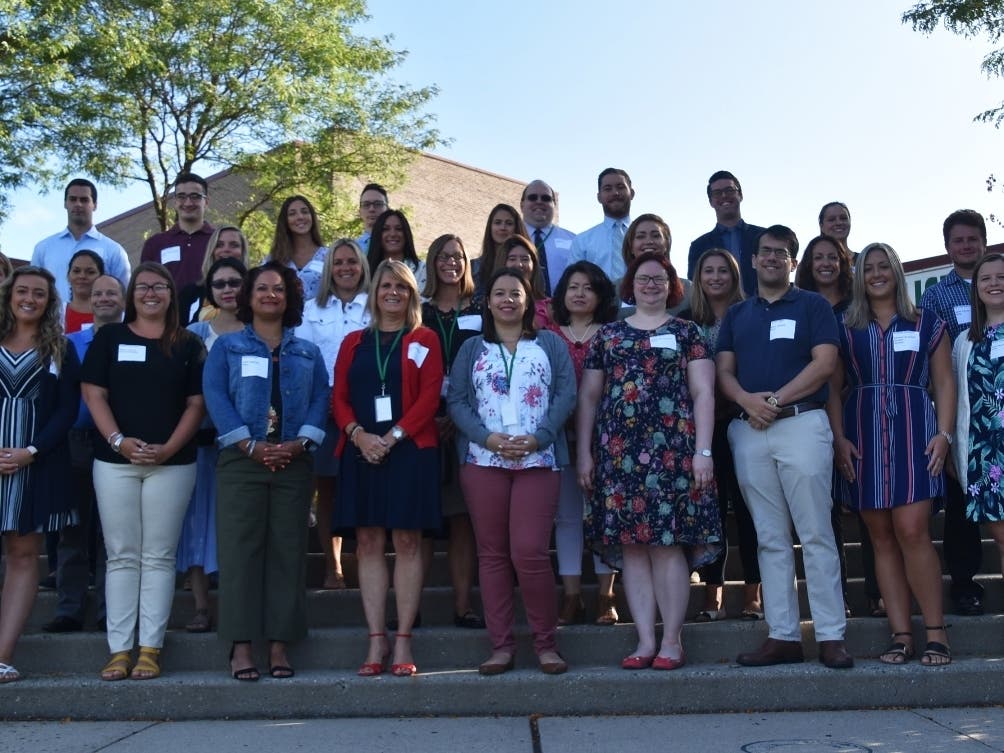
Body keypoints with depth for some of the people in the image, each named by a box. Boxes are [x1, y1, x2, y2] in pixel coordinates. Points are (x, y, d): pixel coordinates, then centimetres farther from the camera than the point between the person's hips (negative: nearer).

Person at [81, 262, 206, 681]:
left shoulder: (188, 345, 8)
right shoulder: (109, 337, 9)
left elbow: (196, 403, 4)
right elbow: (94, 395, 3)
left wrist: (169, 447, -10)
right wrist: (119, 441, -11)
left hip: (172, 463, 0)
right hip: (115, 461, 1)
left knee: (158, 556, 1)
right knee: (121, 555, 3)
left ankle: (150, 648, 4)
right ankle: (119, 649, 6)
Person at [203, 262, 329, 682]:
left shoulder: (308, 353, 18)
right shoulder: (227, 347, 12)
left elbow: (321, 399, 6)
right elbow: (215, 396, -1)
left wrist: (300, 442, -11)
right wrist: (249, 444, -13)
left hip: (293, 462, 2)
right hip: (241, 461, -2)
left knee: (287, 552, 1)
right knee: (240, 550, -5)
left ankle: (280, 644, 6)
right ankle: (241, 646, -2)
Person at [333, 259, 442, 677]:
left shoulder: (424, 340, 7)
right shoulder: (354, 342, 16)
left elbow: (429, 396, -3)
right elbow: (339, 396, 9)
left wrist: (393, 437, -13)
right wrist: (358, 434, -9)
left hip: (410, 450, -3)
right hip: (362, 451, 3)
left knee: (406, 541, -3)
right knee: (368, 543, 1)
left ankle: (403, 642, 1)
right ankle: (376, 640, 6)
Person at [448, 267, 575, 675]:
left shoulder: (551, 344, 12)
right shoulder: (471, 349, 15)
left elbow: (566, 395, 1)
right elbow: (457, 400, 4)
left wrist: (537, 438, -12)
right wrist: (488, 438, -11)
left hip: (538, 460, -2)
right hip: (482, 461, 2)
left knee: (530, 553, -11)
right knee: (492, 554, 3)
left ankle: (547, 643, 4)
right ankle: (501, 646, 10)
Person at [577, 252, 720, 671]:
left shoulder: (686, 332, 10)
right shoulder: (608, 335, 16)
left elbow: (703, 393, 3)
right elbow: (589, 397, 15)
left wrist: (703, 451, -7)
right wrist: (584, 454, 7)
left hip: (671, 448, -2)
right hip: (618, 451, 3)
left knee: (668, 543, -6)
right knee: (630, 545, 1)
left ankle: (672, 641, 2)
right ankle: (645, 641, 7)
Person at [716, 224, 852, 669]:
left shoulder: (813, 306, 8)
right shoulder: (736, 314, 19)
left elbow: (825, 363, -4)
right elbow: (723, 370, 11)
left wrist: (776, 400, -12)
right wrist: (747, 400, -11)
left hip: (802, 424, -4)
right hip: (748, 431, 4)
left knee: (815, 534, -5)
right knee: (770, 539, 5)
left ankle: (831, 636, 0)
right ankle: (782, 635, 9)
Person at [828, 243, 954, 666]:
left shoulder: (926, 324, 11)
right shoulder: (845, 329, 13)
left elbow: (944, 383, 8)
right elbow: (833, 388, 8)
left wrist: (944, 433, -5)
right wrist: (839, 438, -4)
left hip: (914, 432, -2)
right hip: (863, 436, 2)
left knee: (912, 531, -13)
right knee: (881, 537, 2)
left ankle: (935, 631, -2)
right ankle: (901, 635, 7)